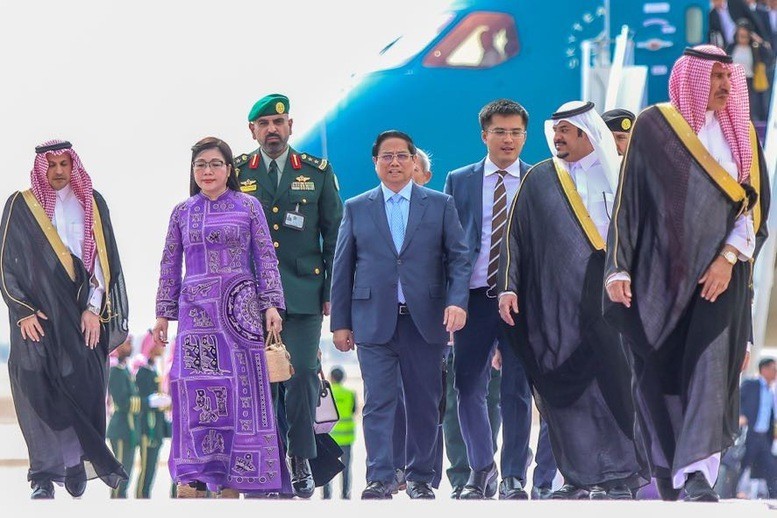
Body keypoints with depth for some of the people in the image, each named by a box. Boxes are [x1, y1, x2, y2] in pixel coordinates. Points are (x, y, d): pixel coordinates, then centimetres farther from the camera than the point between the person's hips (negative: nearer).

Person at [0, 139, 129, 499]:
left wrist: (94, 308, -3)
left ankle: (77, 465, 5)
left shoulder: (91, 204, 9)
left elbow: (104, 258, 6)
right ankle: (45, 477, -8)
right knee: (40, 388, -8)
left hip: (83, 312, 2)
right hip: (37, 315, -1)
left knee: (84, 386, -5)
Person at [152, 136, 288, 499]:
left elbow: (266, 259, 5)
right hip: (196, 311, 1)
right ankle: (191, 481, -6)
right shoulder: (181, 213, 12)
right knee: (196, 392, -7)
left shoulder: (248, 207, 7)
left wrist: (271, 305, -4)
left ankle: (232, 481, 0)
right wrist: (163, 314, 10)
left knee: (239, 391, -3)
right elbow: (170, 266, 14)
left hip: (239, 308, -1)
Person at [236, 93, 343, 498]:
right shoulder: (237, 173, 8)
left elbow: (334, 235, 9)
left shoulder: (317, 172, 9)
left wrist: (332, 292, 4)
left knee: (303, 373, -7)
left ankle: (301, 458, 4)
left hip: (303, 293, 0)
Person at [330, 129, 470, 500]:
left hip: (425, 319, 0)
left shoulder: (440, 205, 8)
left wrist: (457, 301, -13)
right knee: (378, 403, -6)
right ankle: (379, 480, -7)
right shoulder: (356, 209, 10)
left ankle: (420, 478, 14)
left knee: (425, 404, 4)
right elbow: (342, 269, 10)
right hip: (374, 321, 0)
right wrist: (340, 322, 5)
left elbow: (458, 258, 4)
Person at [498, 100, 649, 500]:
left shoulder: (619, 176, 9)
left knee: (614, 382, -9)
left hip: (608, 295, -1)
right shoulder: (539, 180, 12)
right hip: (556, 300, 2)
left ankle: (621, 474, -4)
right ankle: (582, 477, 1)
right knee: (566, 388, -2)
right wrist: (508, 287, 1)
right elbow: (515, 237, 11)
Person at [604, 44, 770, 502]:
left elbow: (755, 203, 6)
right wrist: (619, 268, -7)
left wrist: (728, 258, -8)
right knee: (658, 371, 2)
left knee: (710, 365, -13)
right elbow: (628, 200, 0)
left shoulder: (740, 134, 10)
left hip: (719, 271, 1)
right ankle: (665, 467, 18)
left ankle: (696, 475, -21)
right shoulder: (654, 127, 1)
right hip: (660, 270, -1)